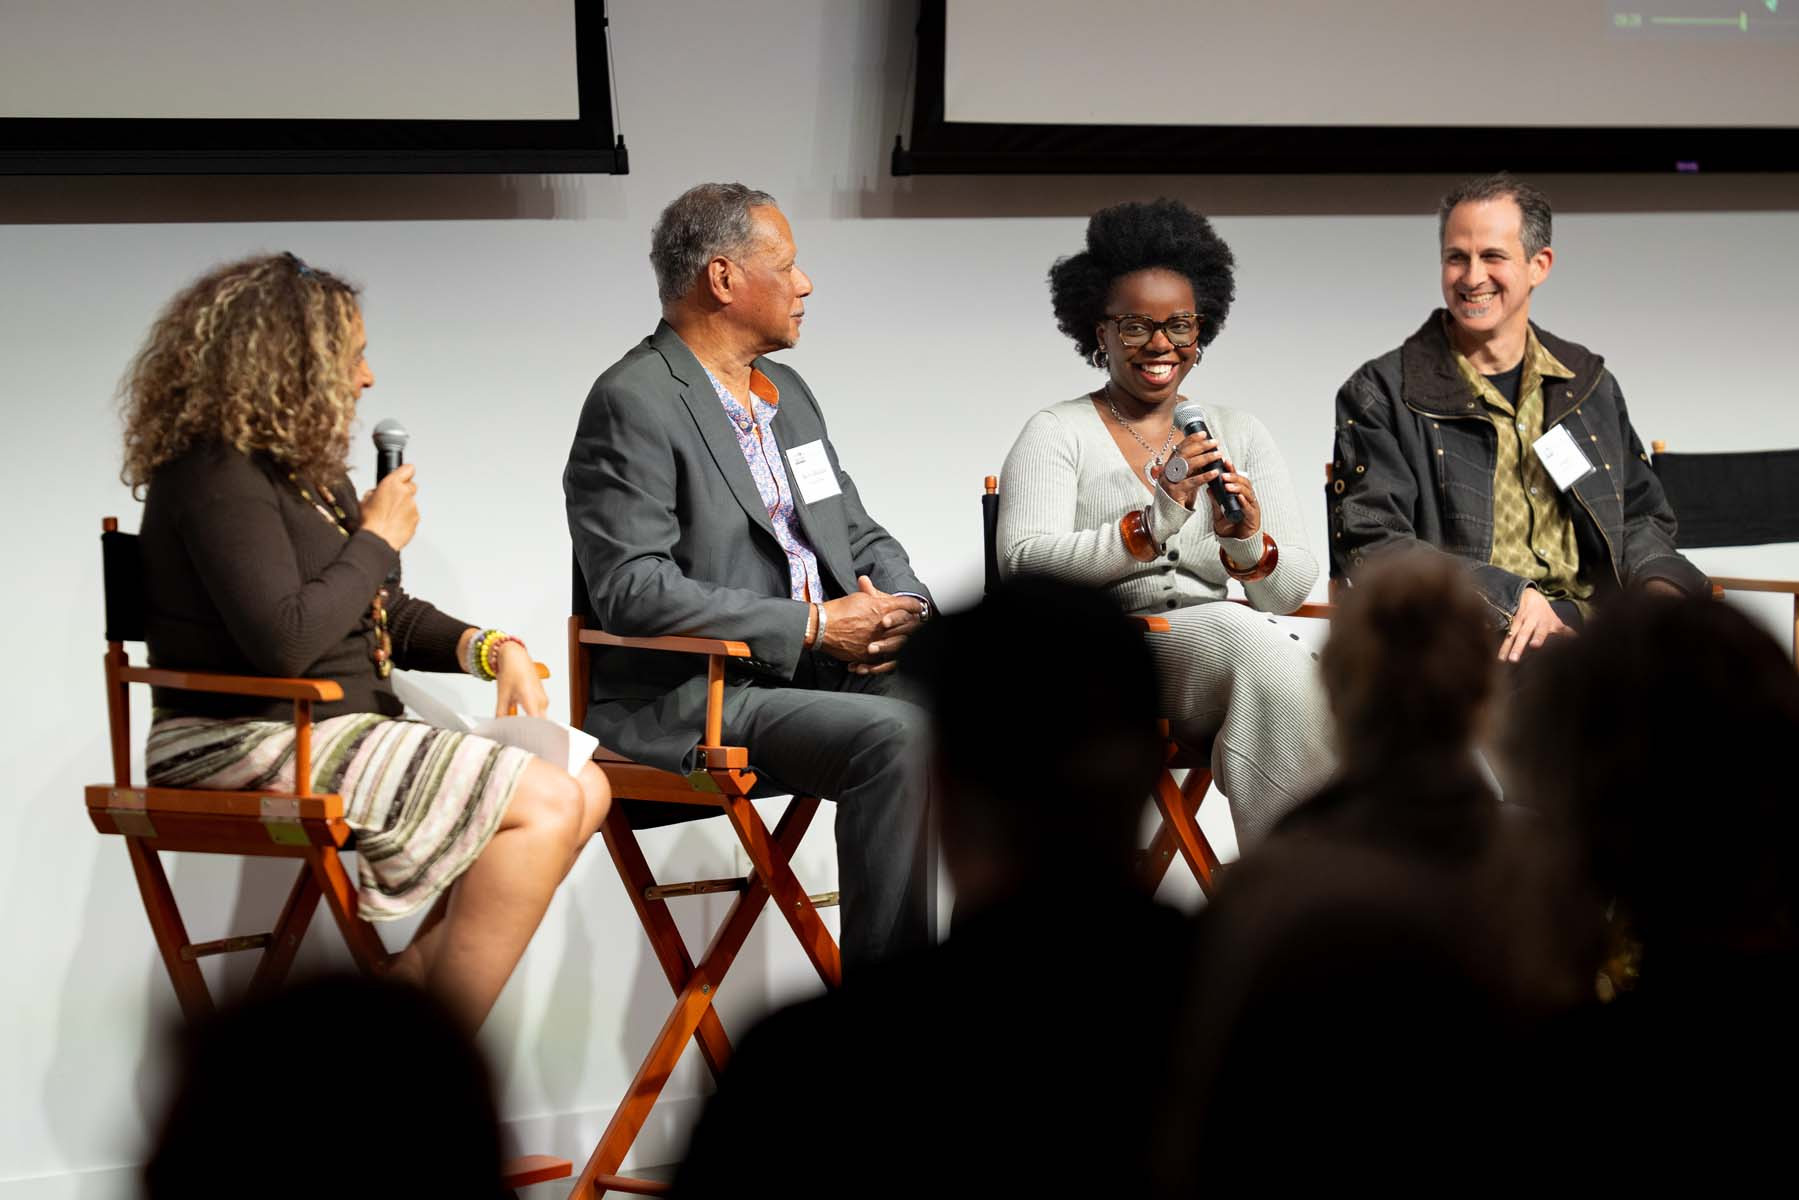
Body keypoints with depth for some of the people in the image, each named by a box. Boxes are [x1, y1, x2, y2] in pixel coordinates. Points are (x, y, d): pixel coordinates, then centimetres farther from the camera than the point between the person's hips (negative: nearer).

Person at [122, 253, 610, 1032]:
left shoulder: (311, 475, 18)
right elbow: (285, 642, -24)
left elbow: (391, 618, 21)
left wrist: (492, 648, 1)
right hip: (250, 751, -10)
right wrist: (378, 540, -10)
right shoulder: (217, 477, -13)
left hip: (343, 734, 10)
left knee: (583, 788, -3)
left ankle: (406, 991, -9)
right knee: (544, 804, -20)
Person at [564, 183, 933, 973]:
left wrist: (902, 607, -1)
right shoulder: (633, 403, -10)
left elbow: (860, 535, 23)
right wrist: (813, 625, -19)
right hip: (689, 700, -8)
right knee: (894, 735, -31)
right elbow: (632, 590, -19)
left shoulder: (787, 392, 19)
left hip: (820, 670, 8)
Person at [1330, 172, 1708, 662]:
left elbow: (1641, 517, 29)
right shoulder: (1380, 395, 5)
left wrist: (1659, 586, 3)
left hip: (1593, 638, 5)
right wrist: (1512, 600, -15)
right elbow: (1369, 544, -4)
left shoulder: (1589, 384, 20)